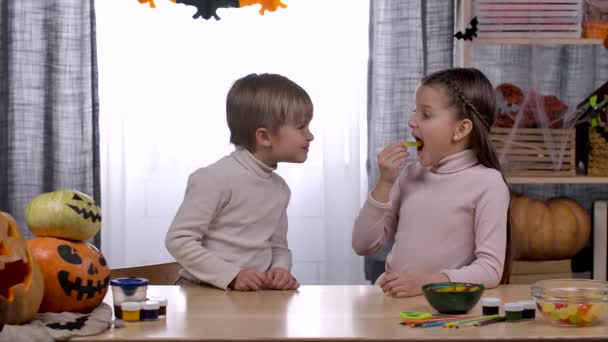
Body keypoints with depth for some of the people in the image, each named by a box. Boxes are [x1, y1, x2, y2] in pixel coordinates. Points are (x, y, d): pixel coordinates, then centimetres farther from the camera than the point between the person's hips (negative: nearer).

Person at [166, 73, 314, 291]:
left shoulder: (280, 189, 10)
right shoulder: (215, 178, -13)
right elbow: (178, 240, -15)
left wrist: (281, 269, -3)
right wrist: (231, 276, -21)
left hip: (256, 295, 5)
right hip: (204, 292, -5)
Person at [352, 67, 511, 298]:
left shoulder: (487, 182, -6)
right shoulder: (411, 174, 10)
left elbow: (490, 269, -12)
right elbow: (363, 246, 9)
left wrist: (427, 282, -24)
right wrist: (384, 184, -2)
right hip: (392, 297, 4)